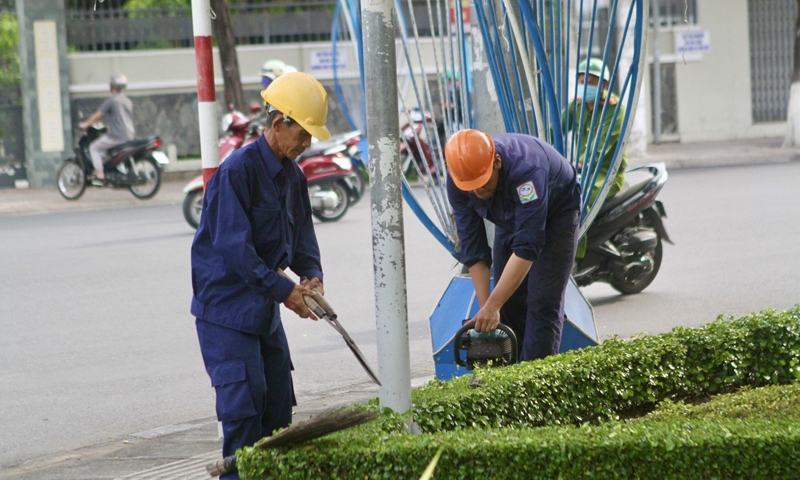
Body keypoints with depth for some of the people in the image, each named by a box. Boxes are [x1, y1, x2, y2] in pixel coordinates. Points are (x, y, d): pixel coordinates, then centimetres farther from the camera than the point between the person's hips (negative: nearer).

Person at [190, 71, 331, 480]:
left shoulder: (292, 176, 8)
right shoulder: (237, 171, -19)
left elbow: (301, 236, 16)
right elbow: (234, 247, -23)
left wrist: (312, 275, -5)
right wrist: (284, 291, -21)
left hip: (264, 307, 9)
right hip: (225, 304, -9)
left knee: (279, 399, 9)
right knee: (244, 400, -12)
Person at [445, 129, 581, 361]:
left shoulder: (525, 169, -43)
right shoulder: (457, 181, -26)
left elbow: (526, 248, -44)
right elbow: (473, 248, -21)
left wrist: (492, 306, -45)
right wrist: (486, 308, -26)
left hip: (555, 213, -5)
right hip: (510, 218, 5)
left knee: (542, 303, -15)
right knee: (508, 301, 1)